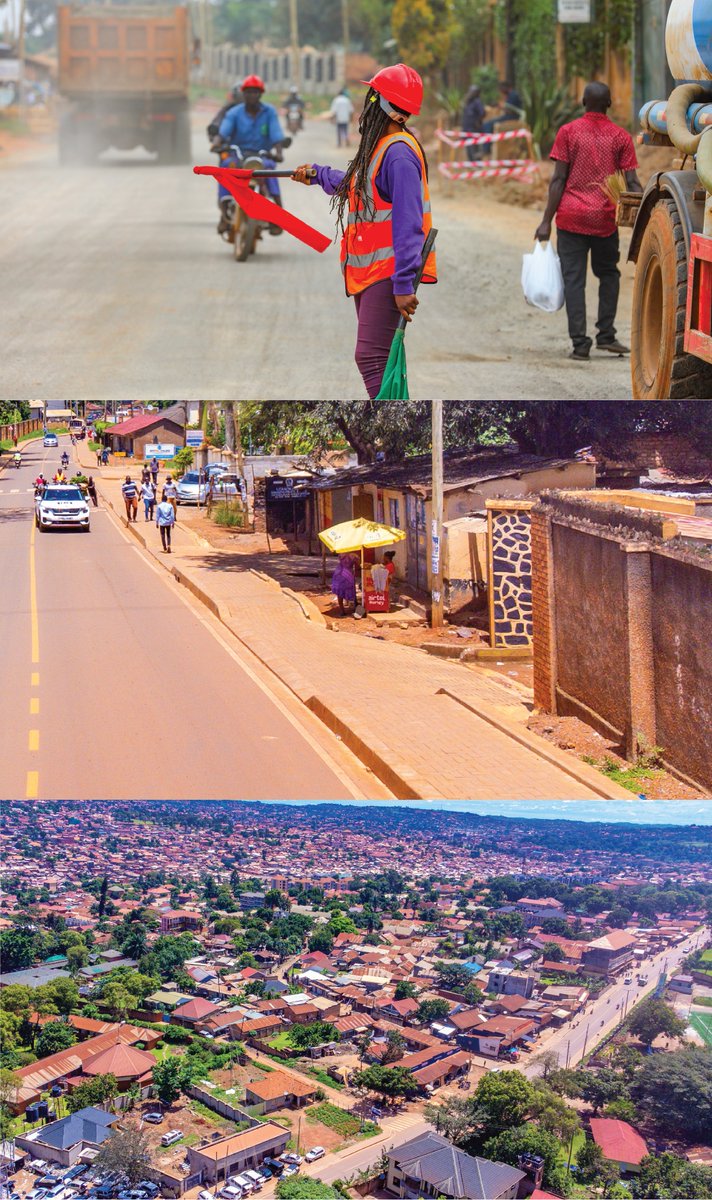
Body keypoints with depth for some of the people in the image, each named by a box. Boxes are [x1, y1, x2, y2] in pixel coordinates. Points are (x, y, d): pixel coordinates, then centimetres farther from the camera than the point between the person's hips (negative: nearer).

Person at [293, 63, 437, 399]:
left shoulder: (398, 153, -17)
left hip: (389, 274, -11)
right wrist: (318, 174, 50)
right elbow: (355, 187, 36)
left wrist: (403, 283, -27)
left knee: (371, 358, -17)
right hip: (369, 272, 11)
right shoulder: (378, 147, 15)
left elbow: (408, 223, -23)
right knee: (375, 358, 13)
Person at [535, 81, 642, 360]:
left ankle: (580, 344, -4)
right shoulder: (621, 137, 3)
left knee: (574, 279, 2)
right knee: (608, 273, 20)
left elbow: (558, 179, -4)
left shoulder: (568, 132, 0)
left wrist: (547, 221, -2)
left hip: (571, 218, -1)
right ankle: (606, 335, 12)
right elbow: (632, 183, -2)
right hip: (606, 219, 1)